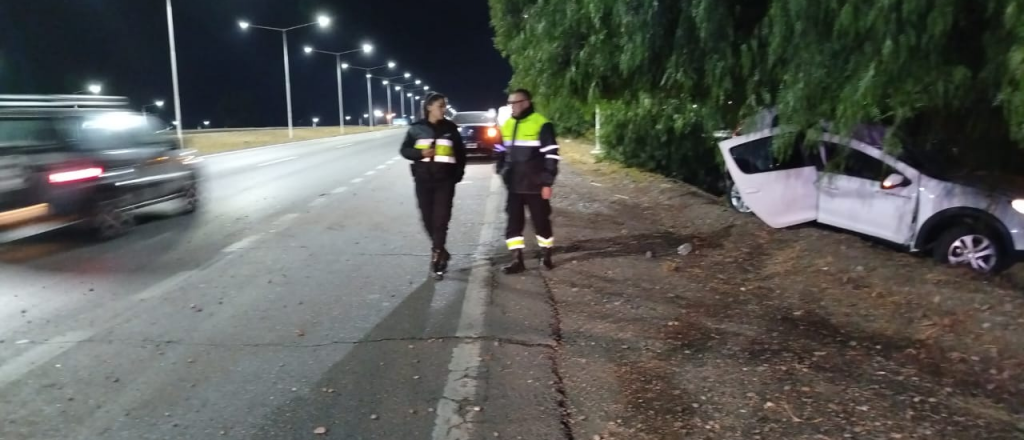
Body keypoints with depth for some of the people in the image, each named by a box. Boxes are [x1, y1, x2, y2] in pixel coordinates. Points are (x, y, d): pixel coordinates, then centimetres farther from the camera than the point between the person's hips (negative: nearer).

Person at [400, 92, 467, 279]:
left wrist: (458, 174, 2)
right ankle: (440, 251, 23)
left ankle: (437, 254, -5)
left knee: (441, 218, -9)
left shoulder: (450, 128, 4)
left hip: (445, 180, -1)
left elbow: (461, 153, 11)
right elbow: (404, 150, 6)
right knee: (428, 218, 5)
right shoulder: (417, 128, 2)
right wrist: (421, 153, -12)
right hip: (423, 179, 1)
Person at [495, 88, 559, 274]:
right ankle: (517, 261, 12)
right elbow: (502, 152, 20)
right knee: (514, 223, 5)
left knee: (541, 222, 7)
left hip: (535, 186, -6)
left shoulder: (542, 125, -10)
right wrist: (503, 173, 11)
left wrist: (547, 183, -13)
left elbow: (551, 155, -11)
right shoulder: (507, 125, 10)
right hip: (514, 186, 6)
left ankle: (546, 257, 24)